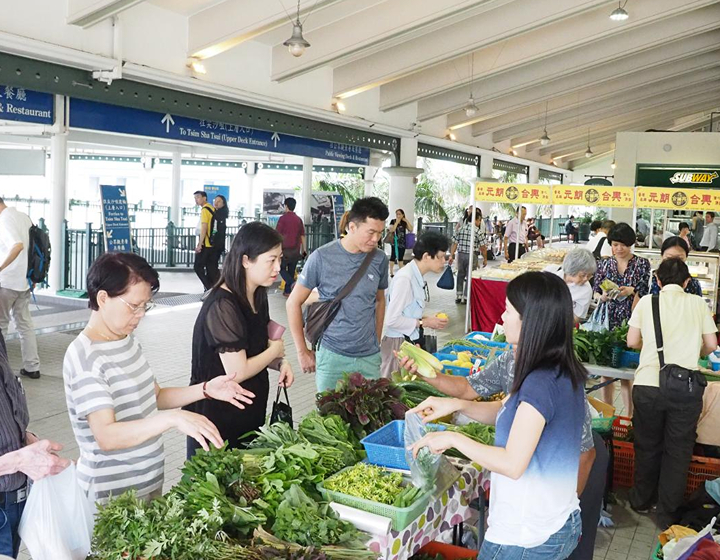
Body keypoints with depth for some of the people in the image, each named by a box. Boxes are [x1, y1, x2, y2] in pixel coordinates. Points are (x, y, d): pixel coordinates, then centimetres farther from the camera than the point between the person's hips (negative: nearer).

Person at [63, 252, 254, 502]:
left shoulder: (128, 340, 3)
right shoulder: (84, 357, -23)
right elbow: (107, 436, -30)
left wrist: (205, 390, -3)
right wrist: (173, 418, -41)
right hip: (112, 494, -8)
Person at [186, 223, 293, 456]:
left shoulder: (257, 297, 4)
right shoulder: (222, 306, -24)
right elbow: (237, 372, -25)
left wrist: (280, 363, -3)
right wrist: (276, 350, -9)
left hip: (250, 412, 8)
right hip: (217, 417, -8)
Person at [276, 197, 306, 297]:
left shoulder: (283, 218, -8)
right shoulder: (299, 219, 8)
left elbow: (278, 235, -9)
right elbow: (302, 235, 10)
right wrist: (304, 249, 15)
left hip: (285, 249, -5)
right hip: (296, 250, 5)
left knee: (281, 268, 6)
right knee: (291, 270, 11)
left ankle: (292, 283, -17)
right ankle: (288, 291, 15)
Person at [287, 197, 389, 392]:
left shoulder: (380, 259, -1)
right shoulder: (322, 257, -11)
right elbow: (294, 303, -4)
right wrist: (302, 351, -3)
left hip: (370, 357, 3)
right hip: (332, 356, -3)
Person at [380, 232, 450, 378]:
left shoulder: (418, 277, 5)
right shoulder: (405, 278, -21)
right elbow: (392, 320, -21)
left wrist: (428, 319, 0)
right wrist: (424, 323, -13)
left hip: (412, 341, 8)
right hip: (399, 343, -8)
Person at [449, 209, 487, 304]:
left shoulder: (461, 229, 5)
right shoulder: (478, 231, -8)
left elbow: (454, 243, 4)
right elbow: (483, 247, -7)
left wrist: (451, 256, 8)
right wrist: (485, 259, 3)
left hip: (460, 254, 4)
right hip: (471, 255, -4)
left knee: (460, 275, 16)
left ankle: (458, 296, 19)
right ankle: (466, 297, 7)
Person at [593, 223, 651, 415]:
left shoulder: (642, 264, 5)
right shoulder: (604, 264, 10)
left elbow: (644, 292, 0)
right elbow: (595, 293, 8)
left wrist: (632, 291, -20)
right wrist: (603, 296, -13)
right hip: (607, 322, 2)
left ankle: (629, 416, 4)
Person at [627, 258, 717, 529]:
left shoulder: (646, 302, 4)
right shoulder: (698, 304, 5)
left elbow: (632, 341, 5)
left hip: (648, 385, 0)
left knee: (647, 446, 18)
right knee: (678, 451, 13)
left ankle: (641, 499, 35)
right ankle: (667, 514, 21)